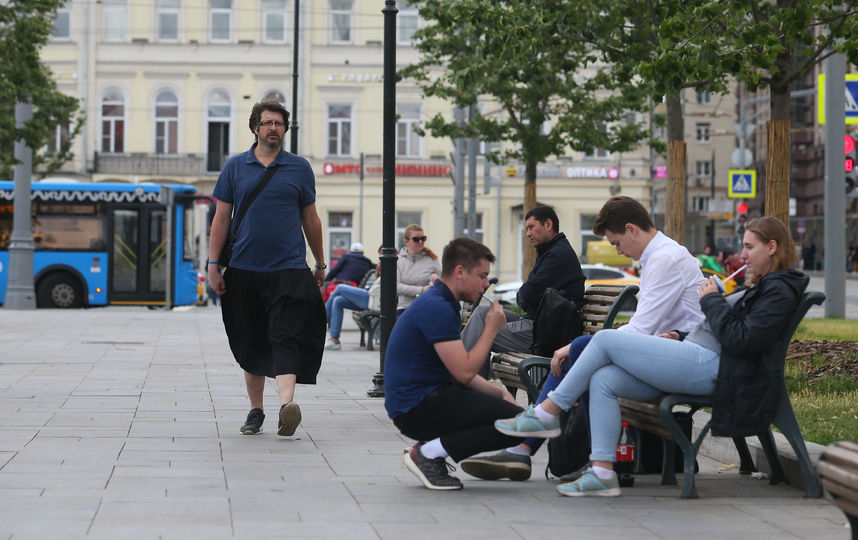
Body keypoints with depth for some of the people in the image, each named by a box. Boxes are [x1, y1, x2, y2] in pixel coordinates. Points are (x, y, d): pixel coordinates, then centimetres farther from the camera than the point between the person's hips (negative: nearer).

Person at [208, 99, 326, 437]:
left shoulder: (299, 168, 8)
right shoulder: (235, 167, 8)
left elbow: (310, 219, 14)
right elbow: (221, 218, 9)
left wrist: (320, 264, 18)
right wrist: (213, 264, 2)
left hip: (289, 269, -2)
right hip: (244, 270, 2)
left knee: (286, 339, -16)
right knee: (250, 344, 9)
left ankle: (287, 404, -30)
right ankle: (255, 411, 19)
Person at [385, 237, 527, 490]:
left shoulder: (443, 303, 17)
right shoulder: (436, 308, -17)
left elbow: (460, 373, 19)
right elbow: (464, 372, -20)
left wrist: (499, 392, 6)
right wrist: (491, 329, -8)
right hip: (417, 408, -11)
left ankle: (429, 450, 9)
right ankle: (429, 454, -10)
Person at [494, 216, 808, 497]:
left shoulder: (779, 291, -7)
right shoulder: (761, 287, 25)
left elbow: (741, 340, -19)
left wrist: (712, 300, -8)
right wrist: (681, 336, 16)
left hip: (709, 366, -11)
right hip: (698, 358, 11)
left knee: (605, 339, -11)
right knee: (603, 380, -5)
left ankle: (546, 414, -3)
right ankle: (602, 473, -9)